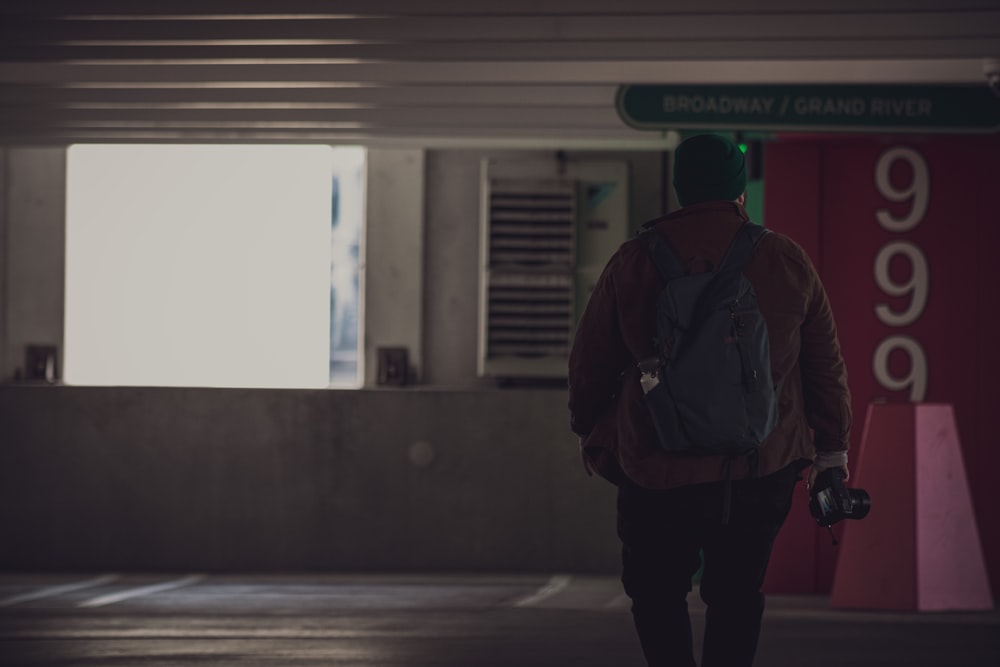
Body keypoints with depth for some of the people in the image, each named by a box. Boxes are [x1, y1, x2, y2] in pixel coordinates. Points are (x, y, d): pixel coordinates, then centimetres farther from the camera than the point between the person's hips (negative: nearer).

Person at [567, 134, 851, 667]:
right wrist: (832, 447, 17)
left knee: (656, 593, 13)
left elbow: (588, 364, 5)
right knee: (736, 596, 13)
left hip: (656, 469, -1)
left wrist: (590, 432, 22)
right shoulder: (786, 261, 0)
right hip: (763, 468, 1)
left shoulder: (633, 261, -2)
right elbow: (826, 363, 6)